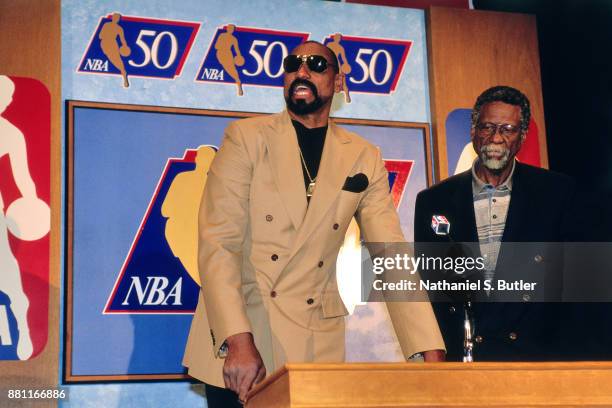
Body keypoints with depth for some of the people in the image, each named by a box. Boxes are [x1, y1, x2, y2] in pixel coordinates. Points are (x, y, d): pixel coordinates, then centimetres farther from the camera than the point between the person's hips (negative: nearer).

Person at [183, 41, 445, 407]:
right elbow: (218, 243, -10)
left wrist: (432, 355, -13)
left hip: (314, 348, 2)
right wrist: (238, 341, -22)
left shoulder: (364, 159, 4)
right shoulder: (247, 138, -2)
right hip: (235, 331, -1)